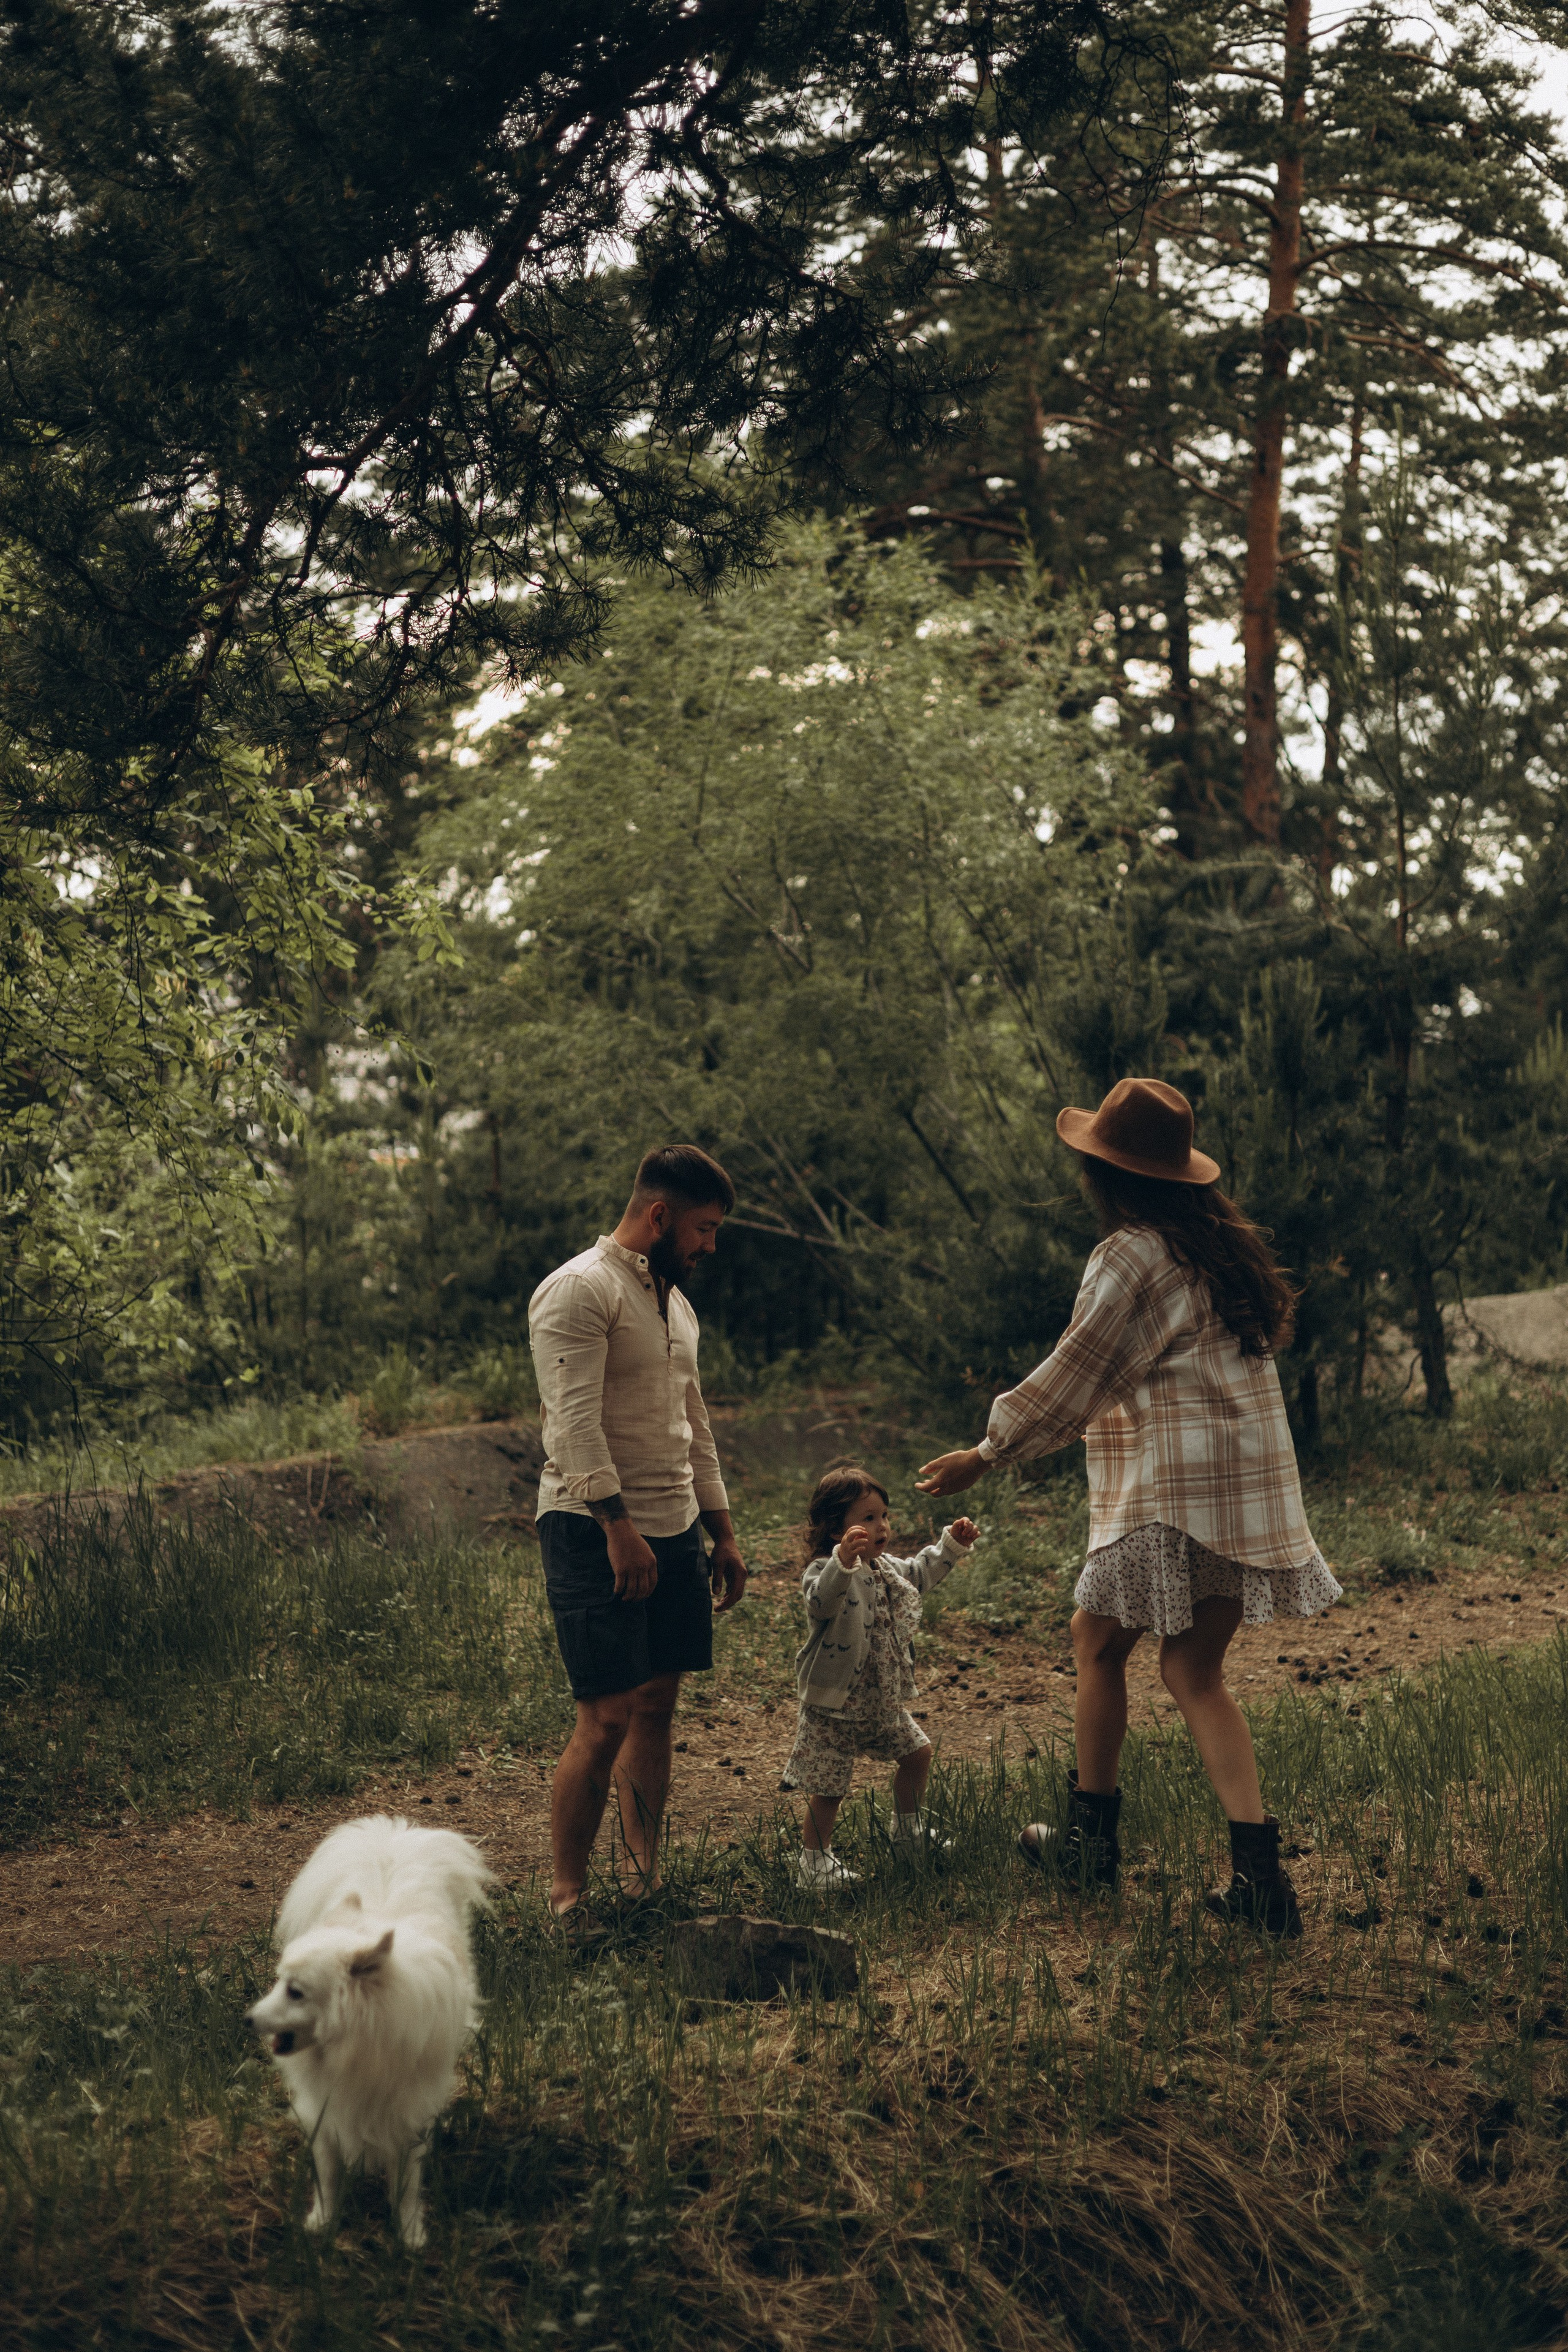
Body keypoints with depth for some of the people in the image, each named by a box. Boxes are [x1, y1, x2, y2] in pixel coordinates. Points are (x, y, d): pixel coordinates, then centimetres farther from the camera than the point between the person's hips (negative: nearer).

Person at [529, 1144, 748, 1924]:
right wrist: (618, 1527, -27)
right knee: (608, 1719, -10)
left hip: (673, 1531, 9)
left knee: (657, 1706, 9)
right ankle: (565, 1899, -2)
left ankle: (645, 1875, 16)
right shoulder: (578, 1291, -11)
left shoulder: (673, 1300, 18)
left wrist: (722, 1532, 22)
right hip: (593, 1532, -9)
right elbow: (576, 1422, -20)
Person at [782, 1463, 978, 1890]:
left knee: (917, 1753, 19)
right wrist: (844, 1561, -63)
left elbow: (919, 1573, 26)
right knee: (830, 1787, 0)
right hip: (834, 1706, -8)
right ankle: (815, 1858, 18)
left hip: (882, 1701, 8)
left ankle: (907, 1827, 40)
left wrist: (951, 1544, 17)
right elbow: (821, 1601, -47)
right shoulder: (825, 1571, -24)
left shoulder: (884, 1568, 5)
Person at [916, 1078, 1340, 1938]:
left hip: (1174, 1482, -8)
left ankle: (1090, 1836, 21)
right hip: (1252, 1480, 8)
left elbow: (1069, 1382, -10)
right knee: (1194, 1670, 8)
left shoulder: (1131, 1257, -13)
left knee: (1100, 1641, 10)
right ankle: (1258, 1872, -2)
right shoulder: (1220, 1242, 13)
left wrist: (983, 1455, 0)